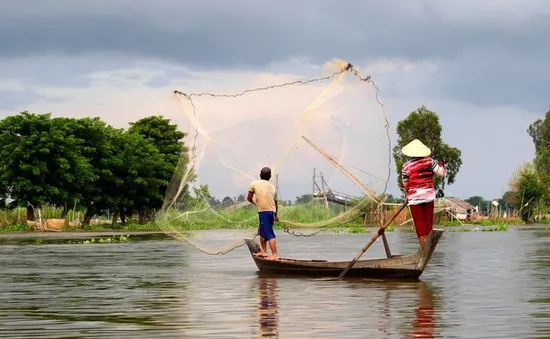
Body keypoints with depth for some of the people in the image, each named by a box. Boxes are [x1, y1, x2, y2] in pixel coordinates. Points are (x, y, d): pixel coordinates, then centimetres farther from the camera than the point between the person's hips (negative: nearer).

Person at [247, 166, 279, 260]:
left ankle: (275, 254, -20)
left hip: (264, 211, -7)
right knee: (261, 232, 23)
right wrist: (276, 215, 32)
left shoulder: (254, 184, 2)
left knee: (269, 234, -13)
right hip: (272, 211, 7)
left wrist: (254, 203, 29)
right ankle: (263, 251, 27)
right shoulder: (273, 187, 16)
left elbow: (249, 199, 8)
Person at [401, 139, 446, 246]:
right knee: (429, 222, 12)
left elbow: (405, 184, 4)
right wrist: (441, 166, 17)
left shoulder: (406, 166, -3)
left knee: (419, 223, 3)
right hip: (429, 196, 2)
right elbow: (441, 173, -3)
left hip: (414, 198, -2)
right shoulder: (429, 161, -2)